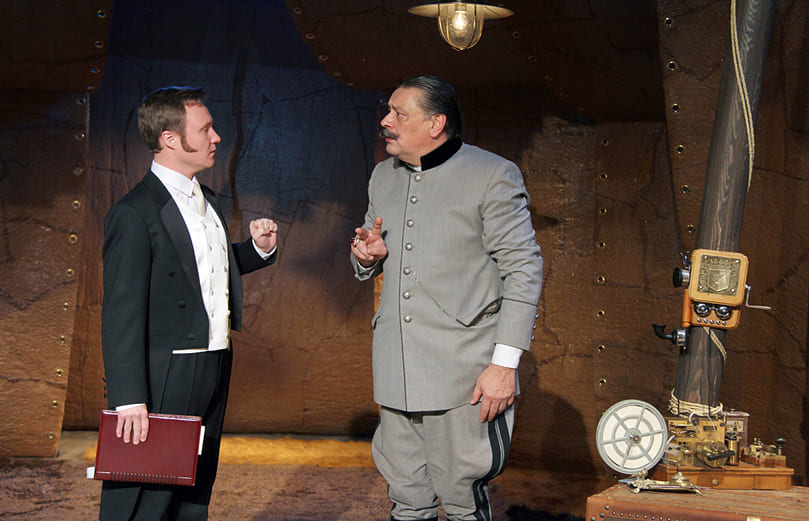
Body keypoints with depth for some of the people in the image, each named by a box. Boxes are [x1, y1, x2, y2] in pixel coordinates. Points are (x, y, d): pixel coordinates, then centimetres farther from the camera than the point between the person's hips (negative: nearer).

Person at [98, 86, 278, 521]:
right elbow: (121, 315, -18)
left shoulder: (205, 200, 12)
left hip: (214, 371, 9)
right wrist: (129, 400, -22)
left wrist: (258, 248, 6)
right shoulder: (134, 214, -15)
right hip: (163, 379, -9)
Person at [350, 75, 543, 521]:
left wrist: (505, 363, -13)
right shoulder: (383, 176, 15)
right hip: (396, 374, 6)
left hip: (464, 373, -6)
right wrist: (367, 258, 1)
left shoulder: (492, 175, -5)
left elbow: (523, 270, -7)